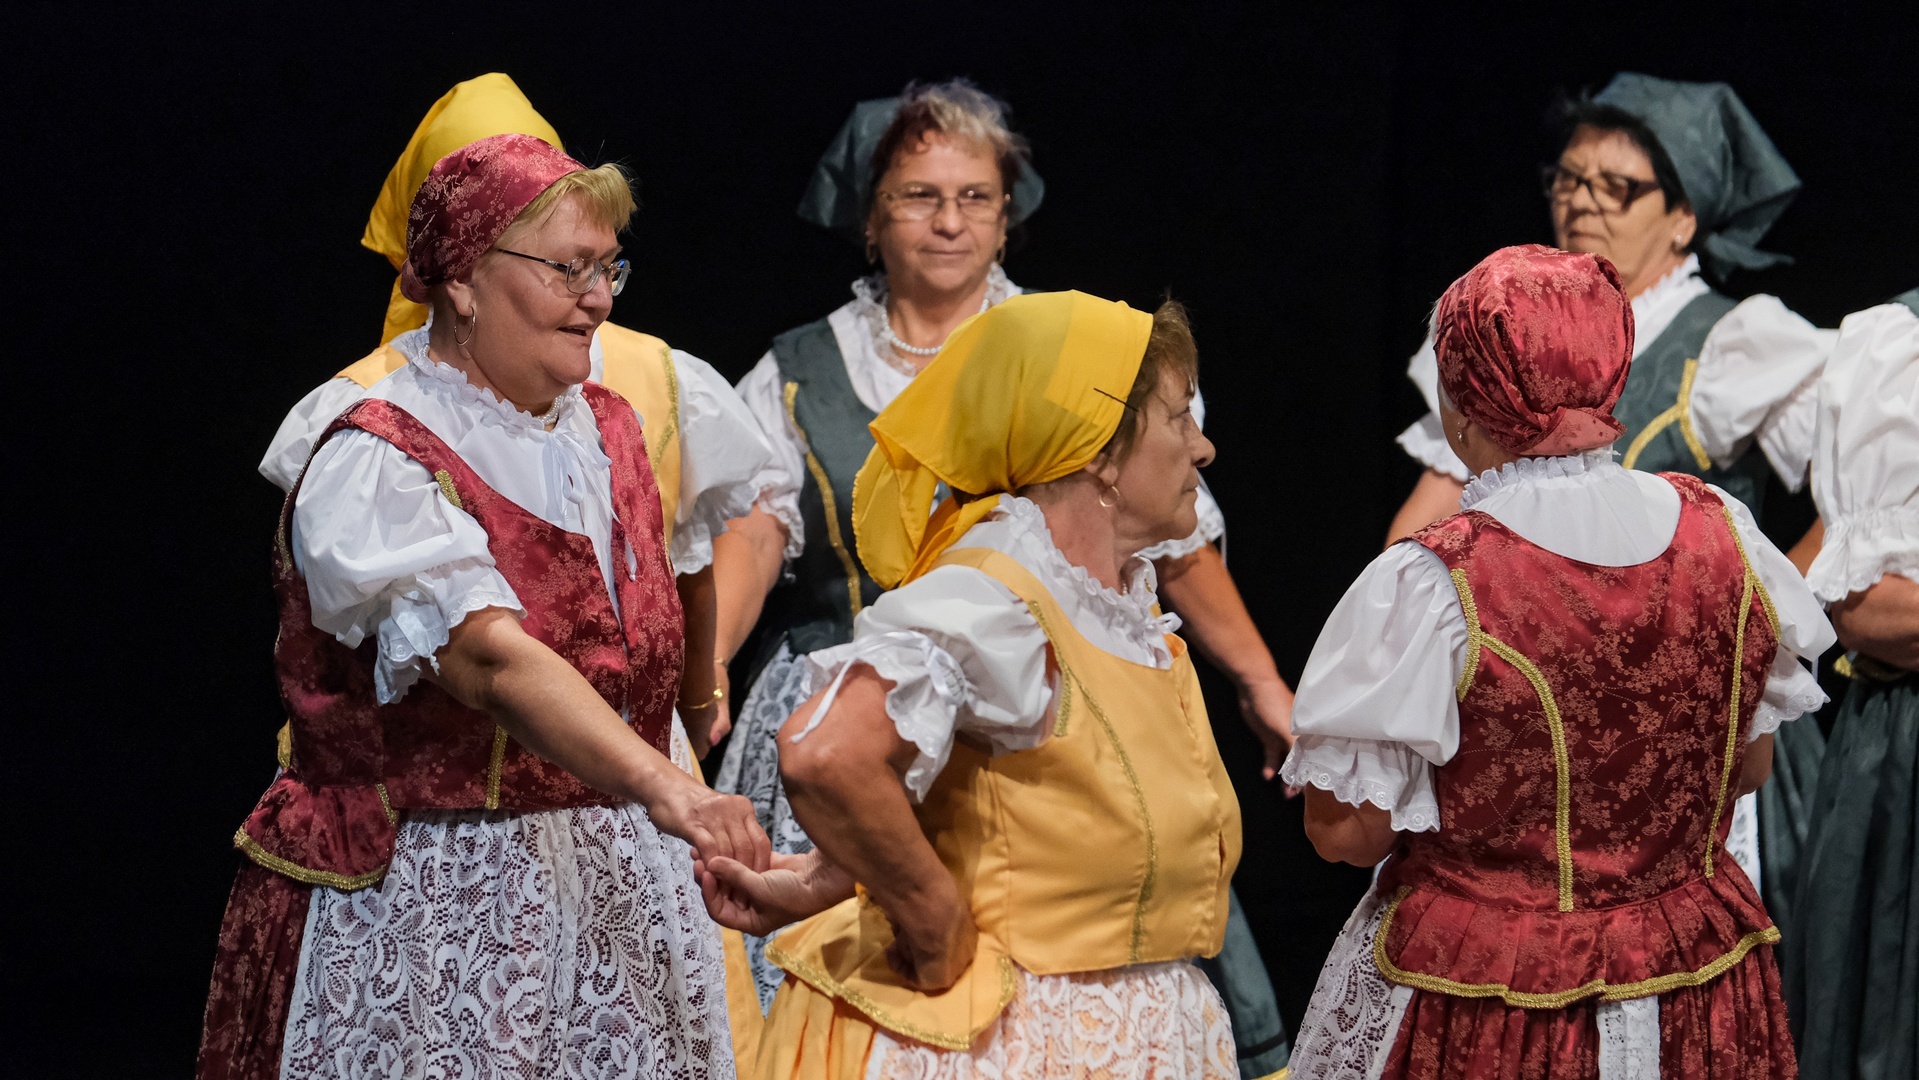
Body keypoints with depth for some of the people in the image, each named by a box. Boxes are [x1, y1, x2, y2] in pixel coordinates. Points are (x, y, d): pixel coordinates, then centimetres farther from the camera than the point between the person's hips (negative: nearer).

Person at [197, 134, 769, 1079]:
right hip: (433, 911, -6)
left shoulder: (604, 428, 11)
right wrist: (661, 786, -42)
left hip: (618, 886, 7)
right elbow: (493, 658, -31)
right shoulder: (372, 468, -15)